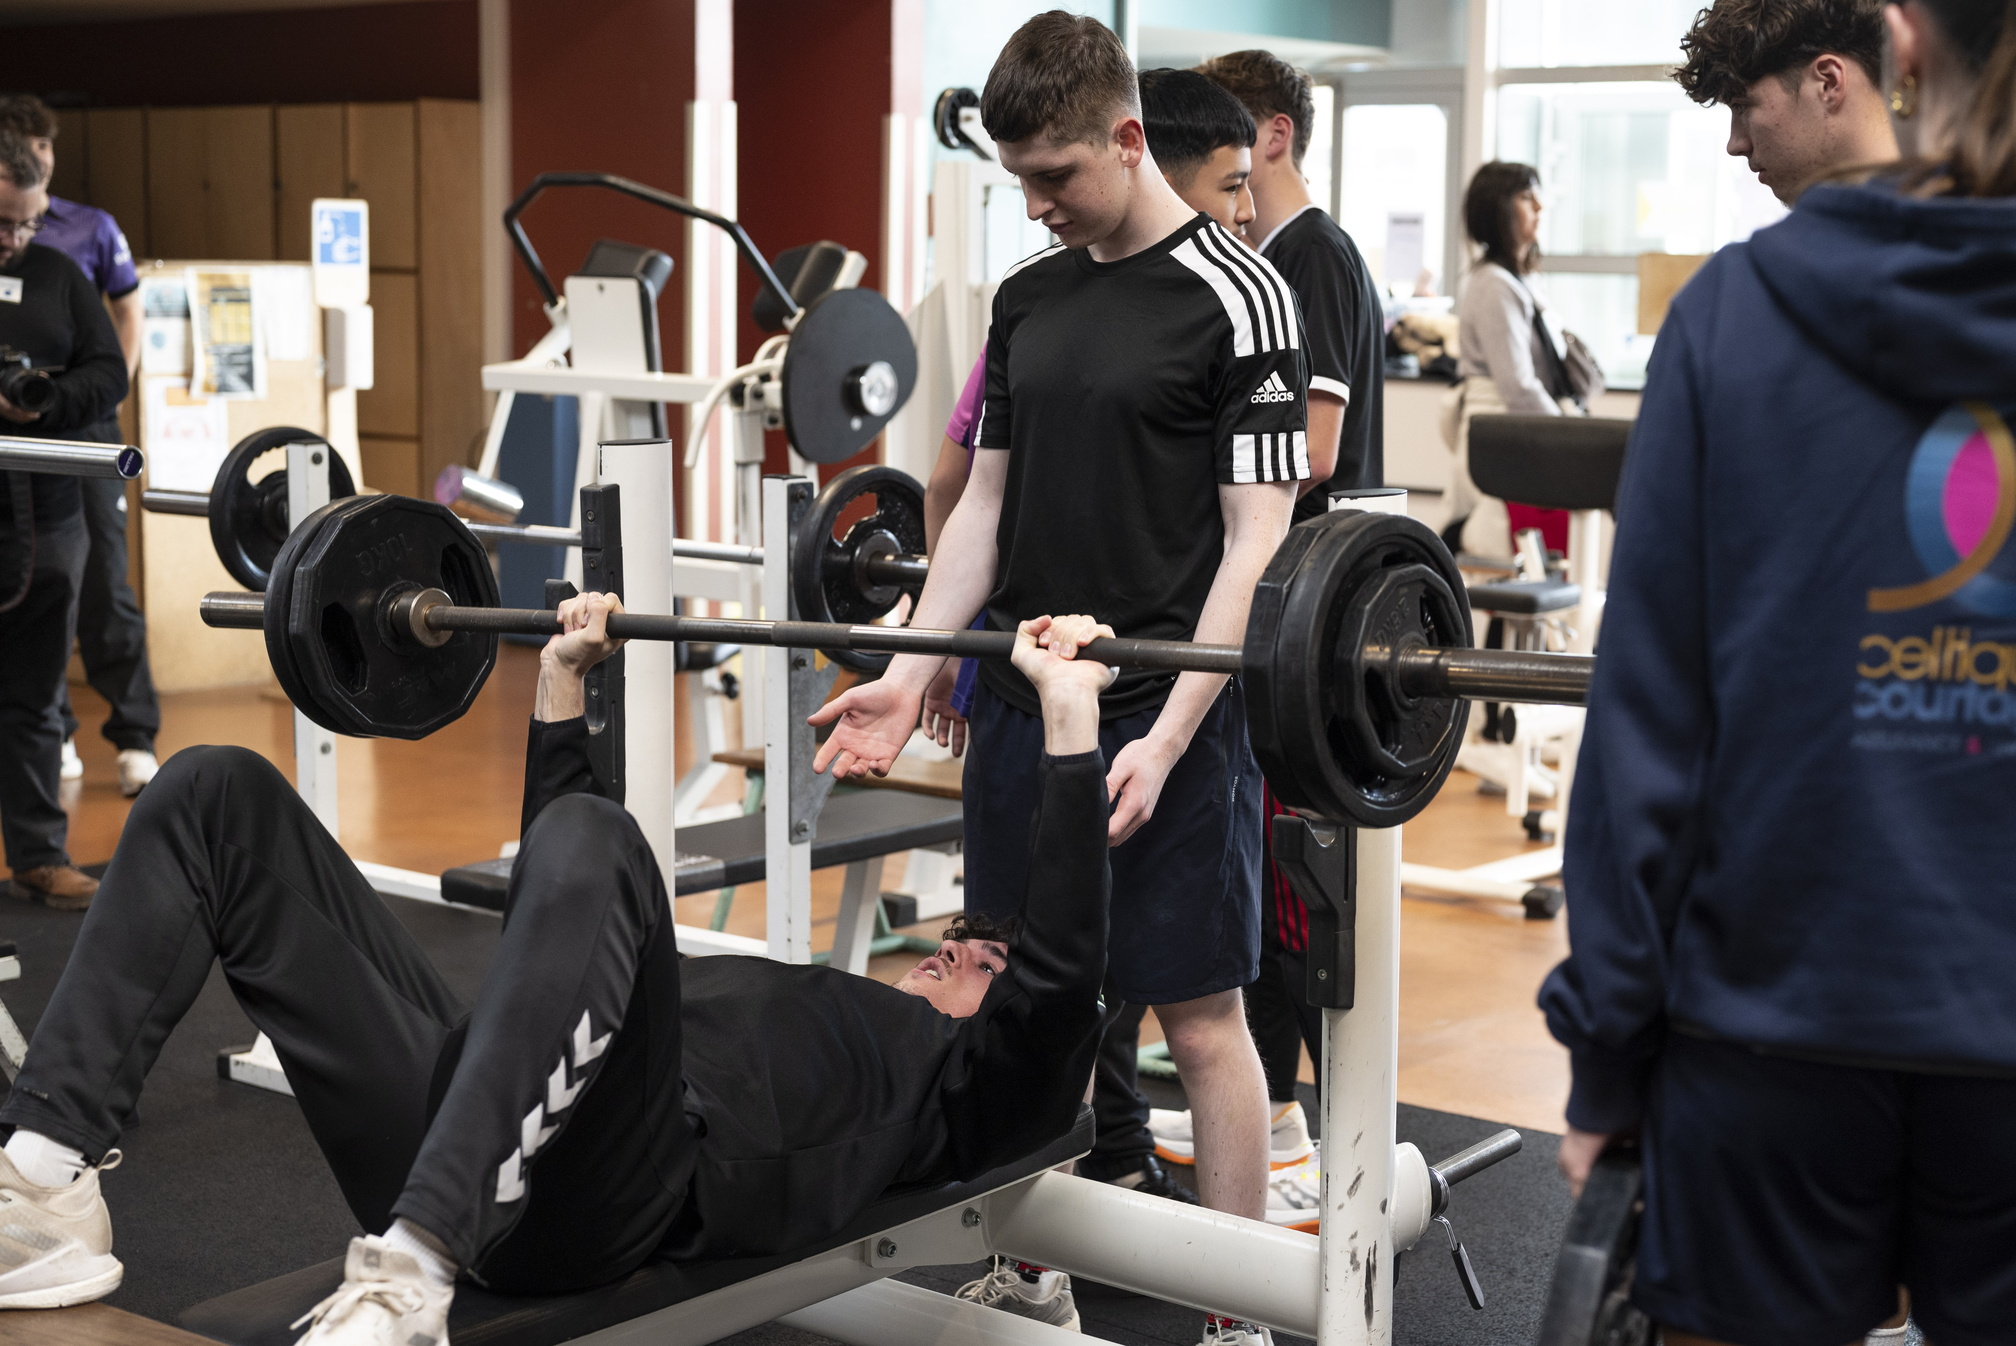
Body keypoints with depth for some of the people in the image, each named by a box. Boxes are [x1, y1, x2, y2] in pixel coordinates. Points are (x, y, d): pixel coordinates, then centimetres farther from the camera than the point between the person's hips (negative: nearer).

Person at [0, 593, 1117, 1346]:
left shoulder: (962, 1079, 24)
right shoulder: (811, 1005, 44)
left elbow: (1062, 972, 2)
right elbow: (564, 909, 48)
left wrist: (1068, 716, -1)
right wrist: (562, 687, 44)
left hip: (605, 1187, -8)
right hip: (452, 1146, 8)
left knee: (586, 847, -36)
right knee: (218, 793, -1)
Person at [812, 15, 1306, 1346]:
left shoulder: (1237, 298, -8)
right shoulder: (1028, 296, 12)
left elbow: (1256, 541, -12)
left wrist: (1168, 736, -20)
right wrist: (910, 675, 5)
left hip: (1166, 715, -6)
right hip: (1024, 701, 6)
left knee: (1200, 1014, 0)